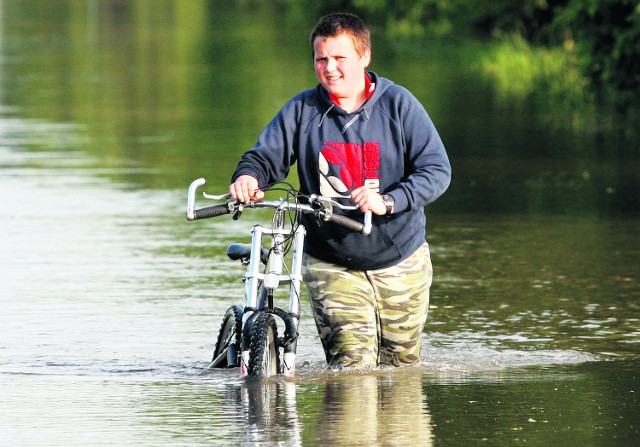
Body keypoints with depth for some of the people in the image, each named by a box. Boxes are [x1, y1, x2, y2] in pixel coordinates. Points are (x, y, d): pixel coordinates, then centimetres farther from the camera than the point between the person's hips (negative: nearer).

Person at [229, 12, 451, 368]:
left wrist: (388, 201, -28)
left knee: (401, 364, 11)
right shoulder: (302, 110, 0)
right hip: (331, 265, 0)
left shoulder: (398, 104, -5)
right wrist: (248, 177, -25)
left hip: (400, 262, 1)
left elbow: (436, 169, -11)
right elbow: (266, 156, 1)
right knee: (353, 364, -16)